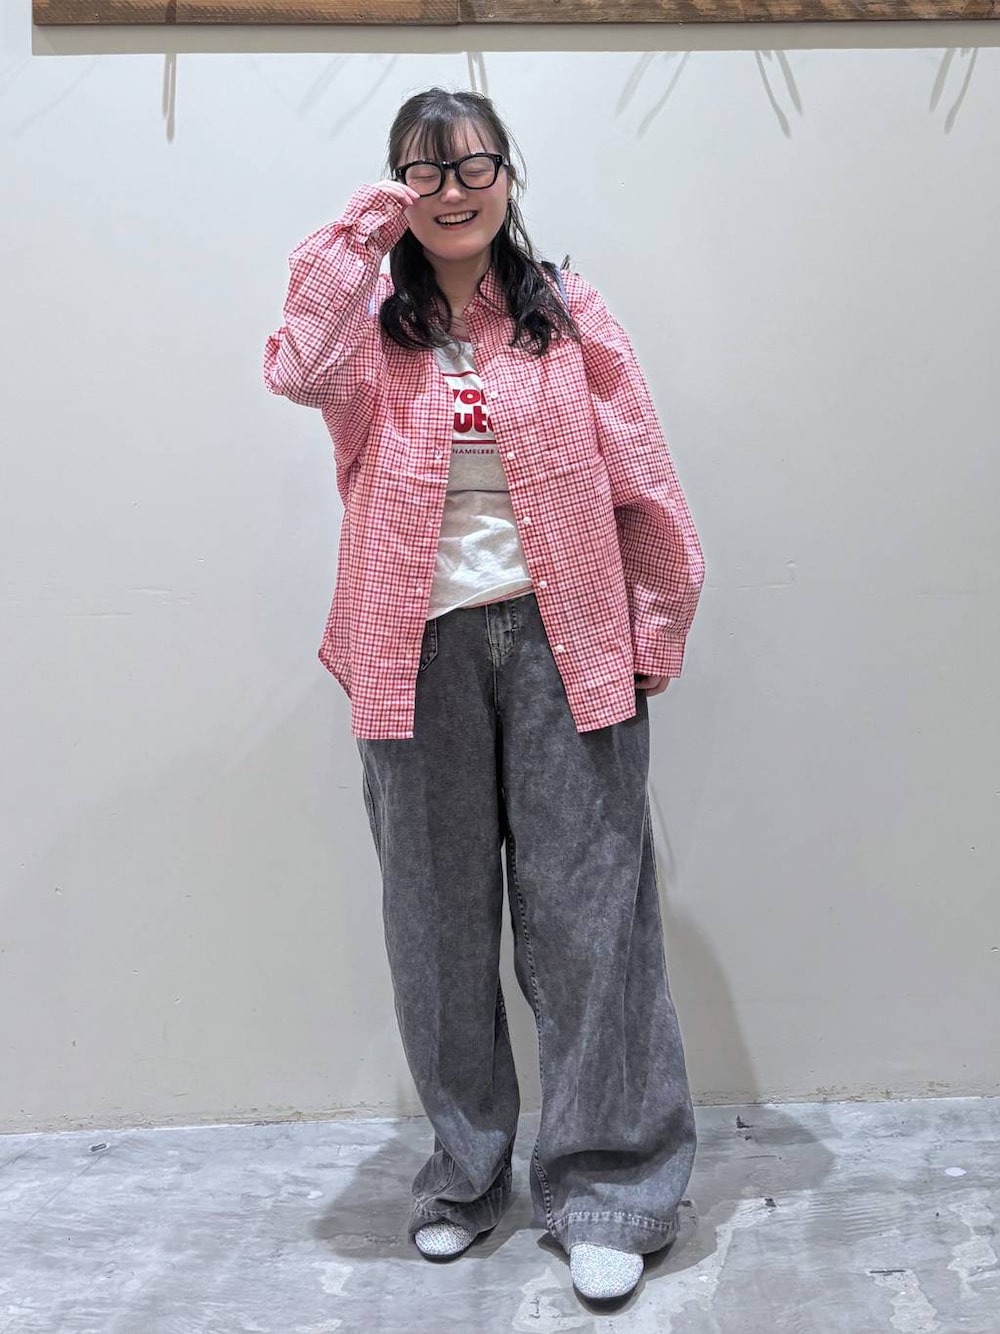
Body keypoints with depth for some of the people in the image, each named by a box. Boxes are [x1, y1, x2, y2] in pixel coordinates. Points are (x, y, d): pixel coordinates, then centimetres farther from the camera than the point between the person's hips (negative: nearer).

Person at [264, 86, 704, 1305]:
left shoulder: (567, 315, 5)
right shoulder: (372, 324, 7)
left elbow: (638, 483, 4)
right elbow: (299, 371, -16)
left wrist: (653, 630, 1)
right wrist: (354, 240, -9)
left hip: (558, 646, -1)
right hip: (420, 650, 1)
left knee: (585, 914, 1)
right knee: (437, 921, 10)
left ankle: (607, 1189, 15)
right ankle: (465, 1168, 29)